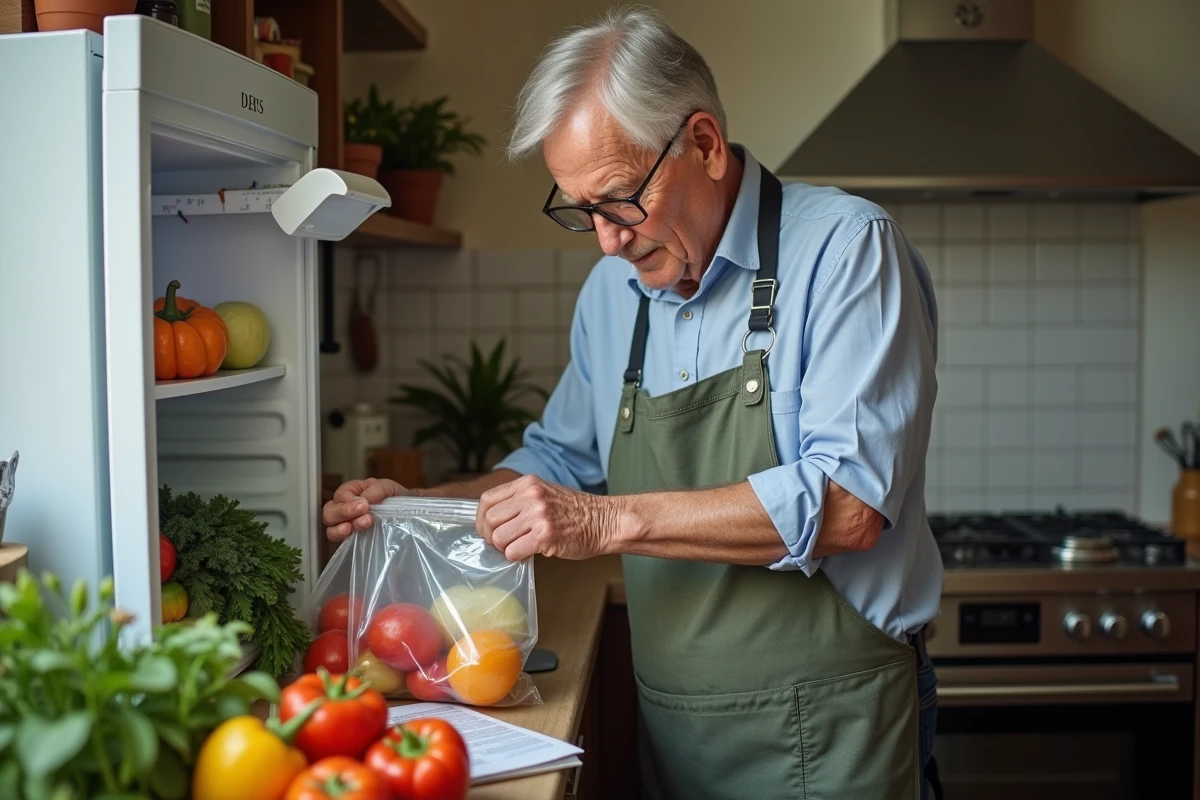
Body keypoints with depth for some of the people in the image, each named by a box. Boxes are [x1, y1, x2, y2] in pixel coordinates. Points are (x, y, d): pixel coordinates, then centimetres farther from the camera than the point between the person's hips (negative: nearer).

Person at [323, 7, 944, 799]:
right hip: (672, 726, 6)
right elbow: (563, 459, 19)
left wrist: (611, 520, -24)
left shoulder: (843, 248, -14)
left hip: (823, 732, -6)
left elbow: (846, 505, -24)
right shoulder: (612, 291, 5)